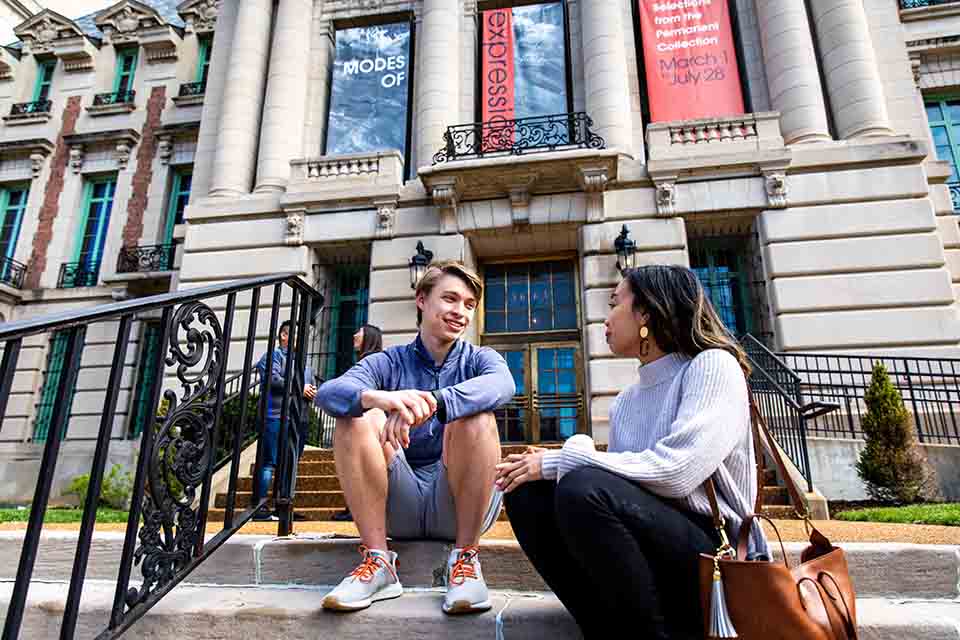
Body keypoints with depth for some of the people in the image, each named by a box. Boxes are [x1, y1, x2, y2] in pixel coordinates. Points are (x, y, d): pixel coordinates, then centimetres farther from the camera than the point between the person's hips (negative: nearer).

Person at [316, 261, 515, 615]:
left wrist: (430, 403, -42)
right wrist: (376, 396, -41)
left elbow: (502, 384, -23)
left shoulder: (480, 359, 4)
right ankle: (377, 562, -17)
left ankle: (465, 558, -17)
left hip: (462, 505, -1)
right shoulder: (388, 363, 5)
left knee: (475, 418, -25)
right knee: (357, 417, -18)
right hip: (397, 506, 1)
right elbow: (328, 392, -17)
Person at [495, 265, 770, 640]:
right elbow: (616, 481, 7)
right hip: (644, 551, 7)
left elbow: (673, 473, -22)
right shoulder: (625, 401, 14)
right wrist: (551, 466, -10)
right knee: (526, 491, -8)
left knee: (584, 488, -30)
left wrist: (560, 461, -16)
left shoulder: (712, 366, -8)